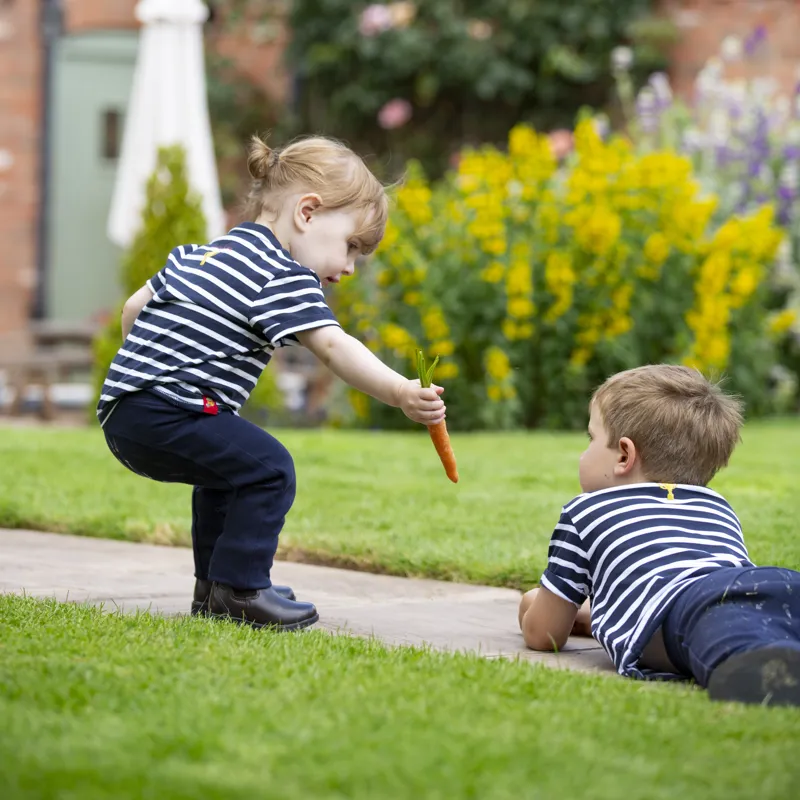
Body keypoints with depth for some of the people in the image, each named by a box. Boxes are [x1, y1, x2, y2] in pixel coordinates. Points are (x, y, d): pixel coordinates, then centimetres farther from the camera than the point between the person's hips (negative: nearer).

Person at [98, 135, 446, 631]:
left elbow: (135, 307, 26)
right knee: (267, 469, -12)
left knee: (228, 473, 26)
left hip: (122, 413, 10)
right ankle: (237, 590, -10)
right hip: (163, 413, -10)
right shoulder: (284, 276, -8)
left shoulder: (201, 254, 22)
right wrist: (399, 393, -28)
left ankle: (215, 585, 30)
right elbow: (332, 347, -21)